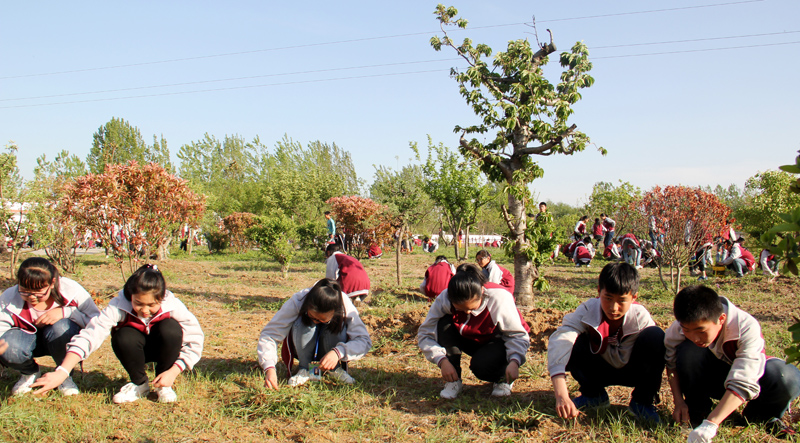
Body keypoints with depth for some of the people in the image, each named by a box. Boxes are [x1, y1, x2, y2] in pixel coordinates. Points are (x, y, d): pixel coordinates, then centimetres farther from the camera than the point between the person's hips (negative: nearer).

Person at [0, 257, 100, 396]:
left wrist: (65, 312, -35)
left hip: (60, 342, -1)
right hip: (27, 336, 1)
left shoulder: (72, 291, -25)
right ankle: (30, 372, 6)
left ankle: (65, 375, -7)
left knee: (61, 327, -37)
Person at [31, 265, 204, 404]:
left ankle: (164, 385, -10)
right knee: (124, 337, -34)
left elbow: (195, 342, -23)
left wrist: (172, 372, -32)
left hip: (163, 347, 0)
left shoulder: (173, 306, -30)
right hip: (135, 350, 0)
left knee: (170, 328, -33)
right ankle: (139, 384, -6)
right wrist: (61, 372, -52)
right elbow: (89, 336, -40)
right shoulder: (119, 306, -31)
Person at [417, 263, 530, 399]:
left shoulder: (500, 298, -32)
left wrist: (514, 361, -42)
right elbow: (424, 334, -19)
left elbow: (518, 335, -24)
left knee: (481, 366, -34)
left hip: (498, 343, -3)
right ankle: (453, 381, -13)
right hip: (471, 341, 3)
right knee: (444, 324, -26)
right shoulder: (444, 299, -26)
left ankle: (503, 379, 2)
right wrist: (442, 360, -33)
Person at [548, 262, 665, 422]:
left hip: (632, 372, 0)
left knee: (655, 336, -29)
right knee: (574, 343, -30)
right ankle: (593, 393, -1)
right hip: (600, 371, 1)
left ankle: (642, 402, -9)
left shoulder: (641, 317, -25)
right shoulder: (587, 310, -28)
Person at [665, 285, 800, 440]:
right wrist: (678, 401, -22)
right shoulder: (680, 327, -26)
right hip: (710, 378, 1)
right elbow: (671, 363, -8)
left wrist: (710, 423, -51)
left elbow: (743, 382, -43)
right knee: (688, 351, -32)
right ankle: (697, 412, -7)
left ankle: (759, 416, -1)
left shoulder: (746, 327, -36)